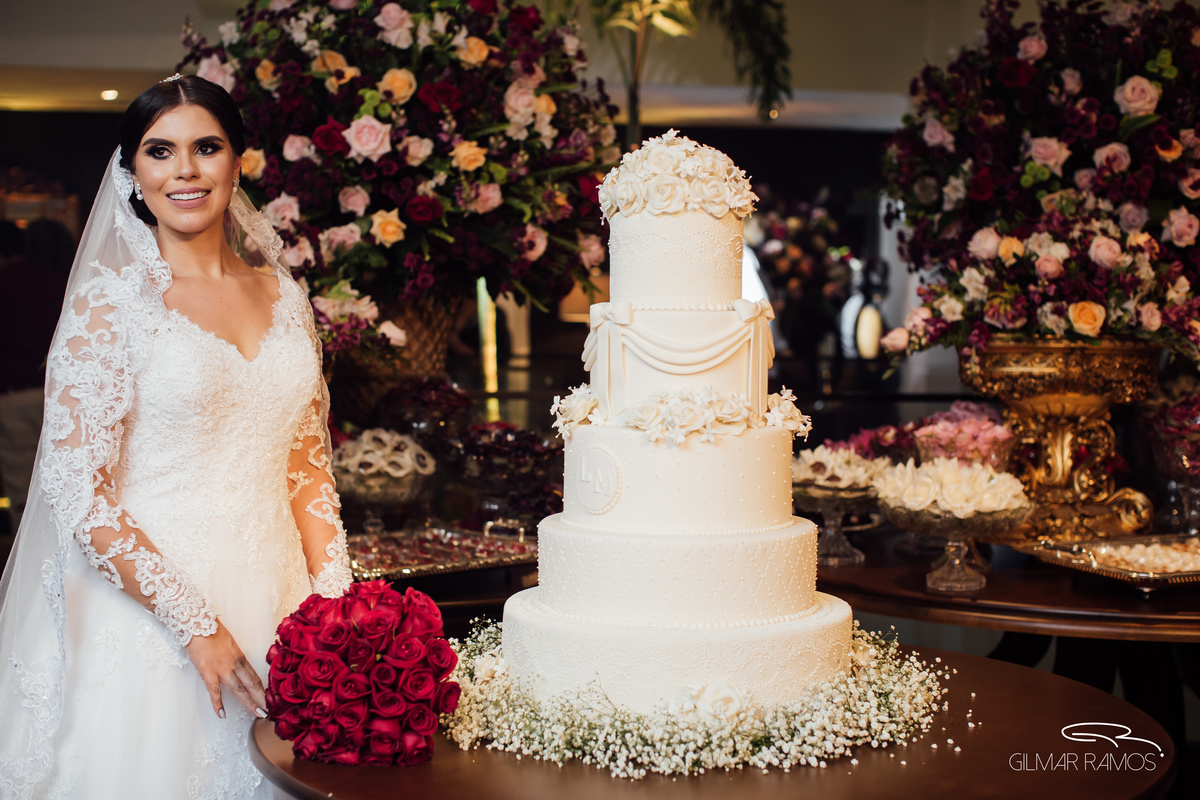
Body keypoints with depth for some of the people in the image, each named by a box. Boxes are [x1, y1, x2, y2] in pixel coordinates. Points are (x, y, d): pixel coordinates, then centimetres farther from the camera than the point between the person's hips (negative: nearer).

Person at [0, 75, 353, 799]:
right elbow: (78, 496, -13)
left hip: (279, 603, 5)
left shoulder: (283, 295, 7)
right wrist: (198, 625, -16)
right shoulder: (110, 302, -8)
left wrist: (335, 599, 1)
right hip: (152, 615, -5)